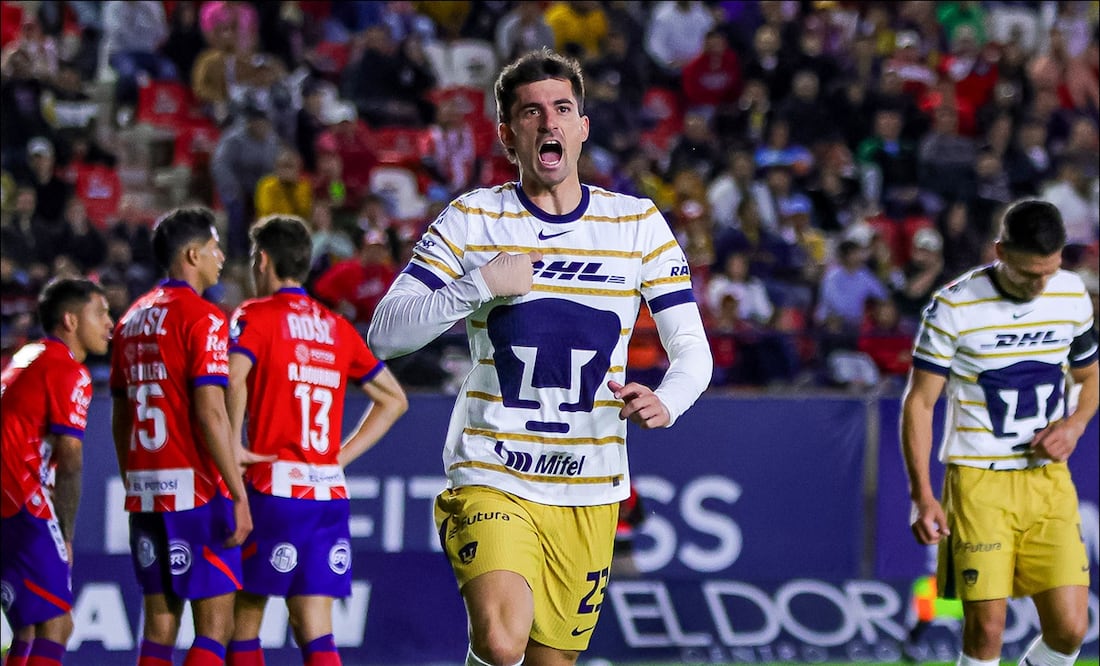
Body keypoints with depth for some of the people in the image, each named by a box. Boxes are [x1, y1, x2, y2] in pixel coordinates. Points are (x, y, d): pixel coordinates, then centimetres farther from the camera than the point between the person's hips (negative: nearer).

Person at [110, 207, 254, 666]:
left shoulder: (132, 320, 14)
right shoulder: (203, 318, -9)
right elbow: (210, 413, -17)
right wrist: (238, 494, -17)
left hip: (145, 490, 8)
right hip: (196, 490, -7)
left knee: (158, 628, 8)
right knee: (215, 628, -5)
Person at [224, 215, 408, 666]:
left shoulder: (255, 316, -1)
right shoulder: (336, 328, 15)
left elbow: (233, 379, -21)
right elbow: (394, 399, 21)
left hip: (273, 489, -5)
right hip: (330, 494, 5)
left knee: (243, 619, 7)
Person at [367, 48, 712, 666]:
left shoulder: (638, 224, 4)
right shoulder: (472, 219, 0)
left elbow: (692, 347, 3)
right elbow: (385, 333, -5)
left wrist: (666, 402, -19)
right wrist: (480, 283, -18)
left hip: (590, 492, 3)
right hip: (490, 478, -3)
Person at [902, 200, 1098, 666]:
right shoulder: (954, 307, -10)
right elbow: (919, 402, -5)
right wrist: (921, 495, -12)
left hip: (1050, 481, 4)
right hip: (979, 482, -4)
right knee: (986, 628, -11)